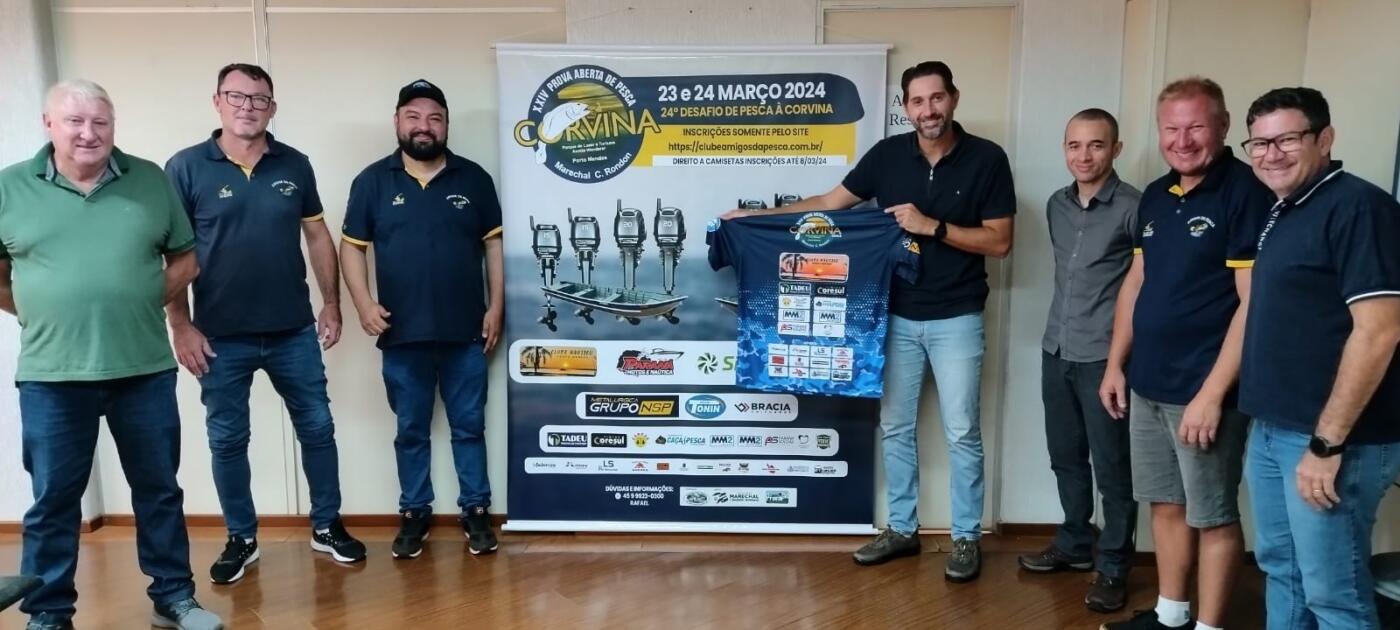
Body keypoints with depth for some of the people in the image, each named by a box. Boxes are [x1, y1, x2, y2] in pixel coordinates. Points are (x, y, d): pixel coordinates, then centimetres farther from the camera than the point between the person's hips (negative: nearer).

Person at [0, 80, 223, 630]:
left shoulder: (150, 181, 2)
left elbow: (185, 258, 8)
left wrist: (145, 304, -1)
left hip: (145, 370, 1)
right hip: (51, 377, -1)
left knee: (159, 491, 12)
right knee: (53, 501, 10)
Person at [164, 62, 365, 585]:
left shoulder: (295, 165, 3)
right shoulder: (185, 168, -4)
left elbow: (317, 236, 9)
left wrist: (332, 305, 5)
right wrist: (181, 327, -8)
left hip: (294, 332, 2)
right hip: (222, 338, -2)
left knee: (317, 429, 10)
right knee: (227, 441, 10)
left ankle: (327, 526, 26)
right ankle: (241, 539, 27)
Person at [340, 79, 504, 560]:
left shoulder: (474, 179, 3)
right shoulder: (373, 181, 3)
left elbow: (494, 245, 5)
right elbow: (352, 246, 5)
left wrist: (496, 306, -2)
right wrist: (363, 303, -8)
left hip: (465, 333, 0)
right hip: (402, 336, 0)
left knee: (469, 427, 9)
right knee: (411, 431, 12)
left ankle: (475, 510, 22)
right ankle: (414, 514, 25)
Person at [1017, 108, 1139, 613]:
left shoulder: (1133, 207, -11)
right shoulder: (1056, 205, 9)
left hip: (1105, 357, -6)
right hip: (1056, 351, 6)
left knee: (1112, 467, 3)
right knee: (1066, 457, 17)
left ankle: (1114, 566, 17)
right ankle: (1074, 545, 34)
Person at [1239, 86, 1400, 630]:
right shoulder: (1282, 212, 13)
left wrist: (1327, 442, -20)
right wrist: (1268, 422, 16)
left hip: (1328, 438, -9)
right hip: (1271, 430, 9)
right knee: (1280, 569, 18)